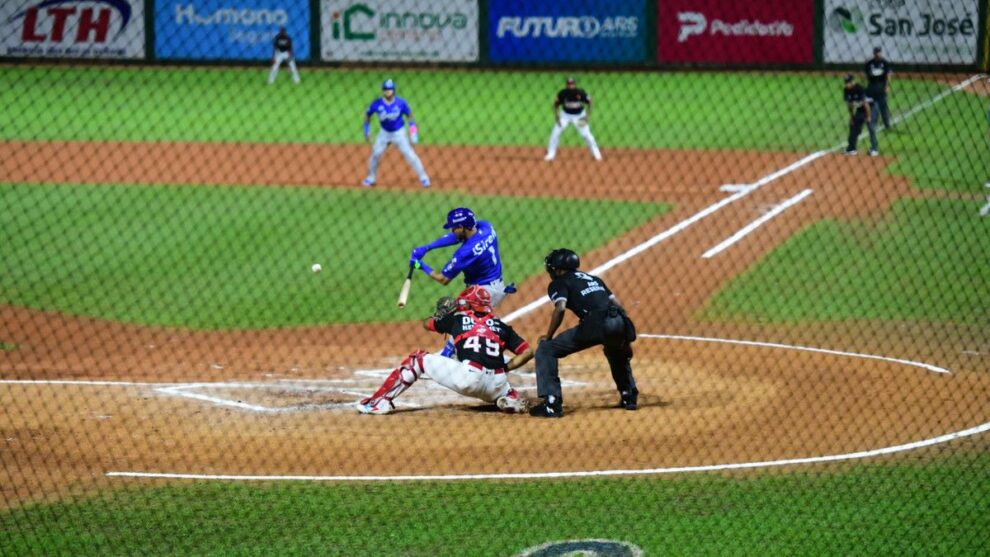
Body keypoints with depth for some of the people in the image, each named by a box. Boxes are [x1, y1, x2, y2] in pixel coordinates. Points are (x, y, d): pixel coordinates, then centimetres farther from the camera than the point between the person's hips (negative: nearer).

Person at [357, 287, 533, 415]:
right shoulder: (500, 325, 19)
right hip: (496, 385, 3)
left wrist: (442, 313, 51)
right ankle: (512, 400, 0)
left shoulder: (457, 318, 14)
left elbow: (427, 323, 33)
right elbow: (527, 352, 12)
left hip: (468, 378, -3)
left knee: (419, 359, 15)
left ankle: (380, 401, 6)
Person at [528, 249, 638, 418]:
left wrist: (548, 337, 5)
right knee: (616, 352, 42)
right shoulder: (594, 279, 33)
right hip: (620, 323, 6)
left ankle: (552, 403, -7)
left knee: (546, 350, 4)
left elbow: (560, 308, -5)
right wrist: (625, 338, 30)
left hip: (595, 324, -6)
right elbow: (617, 304, 26)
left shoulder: (559, 283, 14)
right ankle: (629, 396, 38)